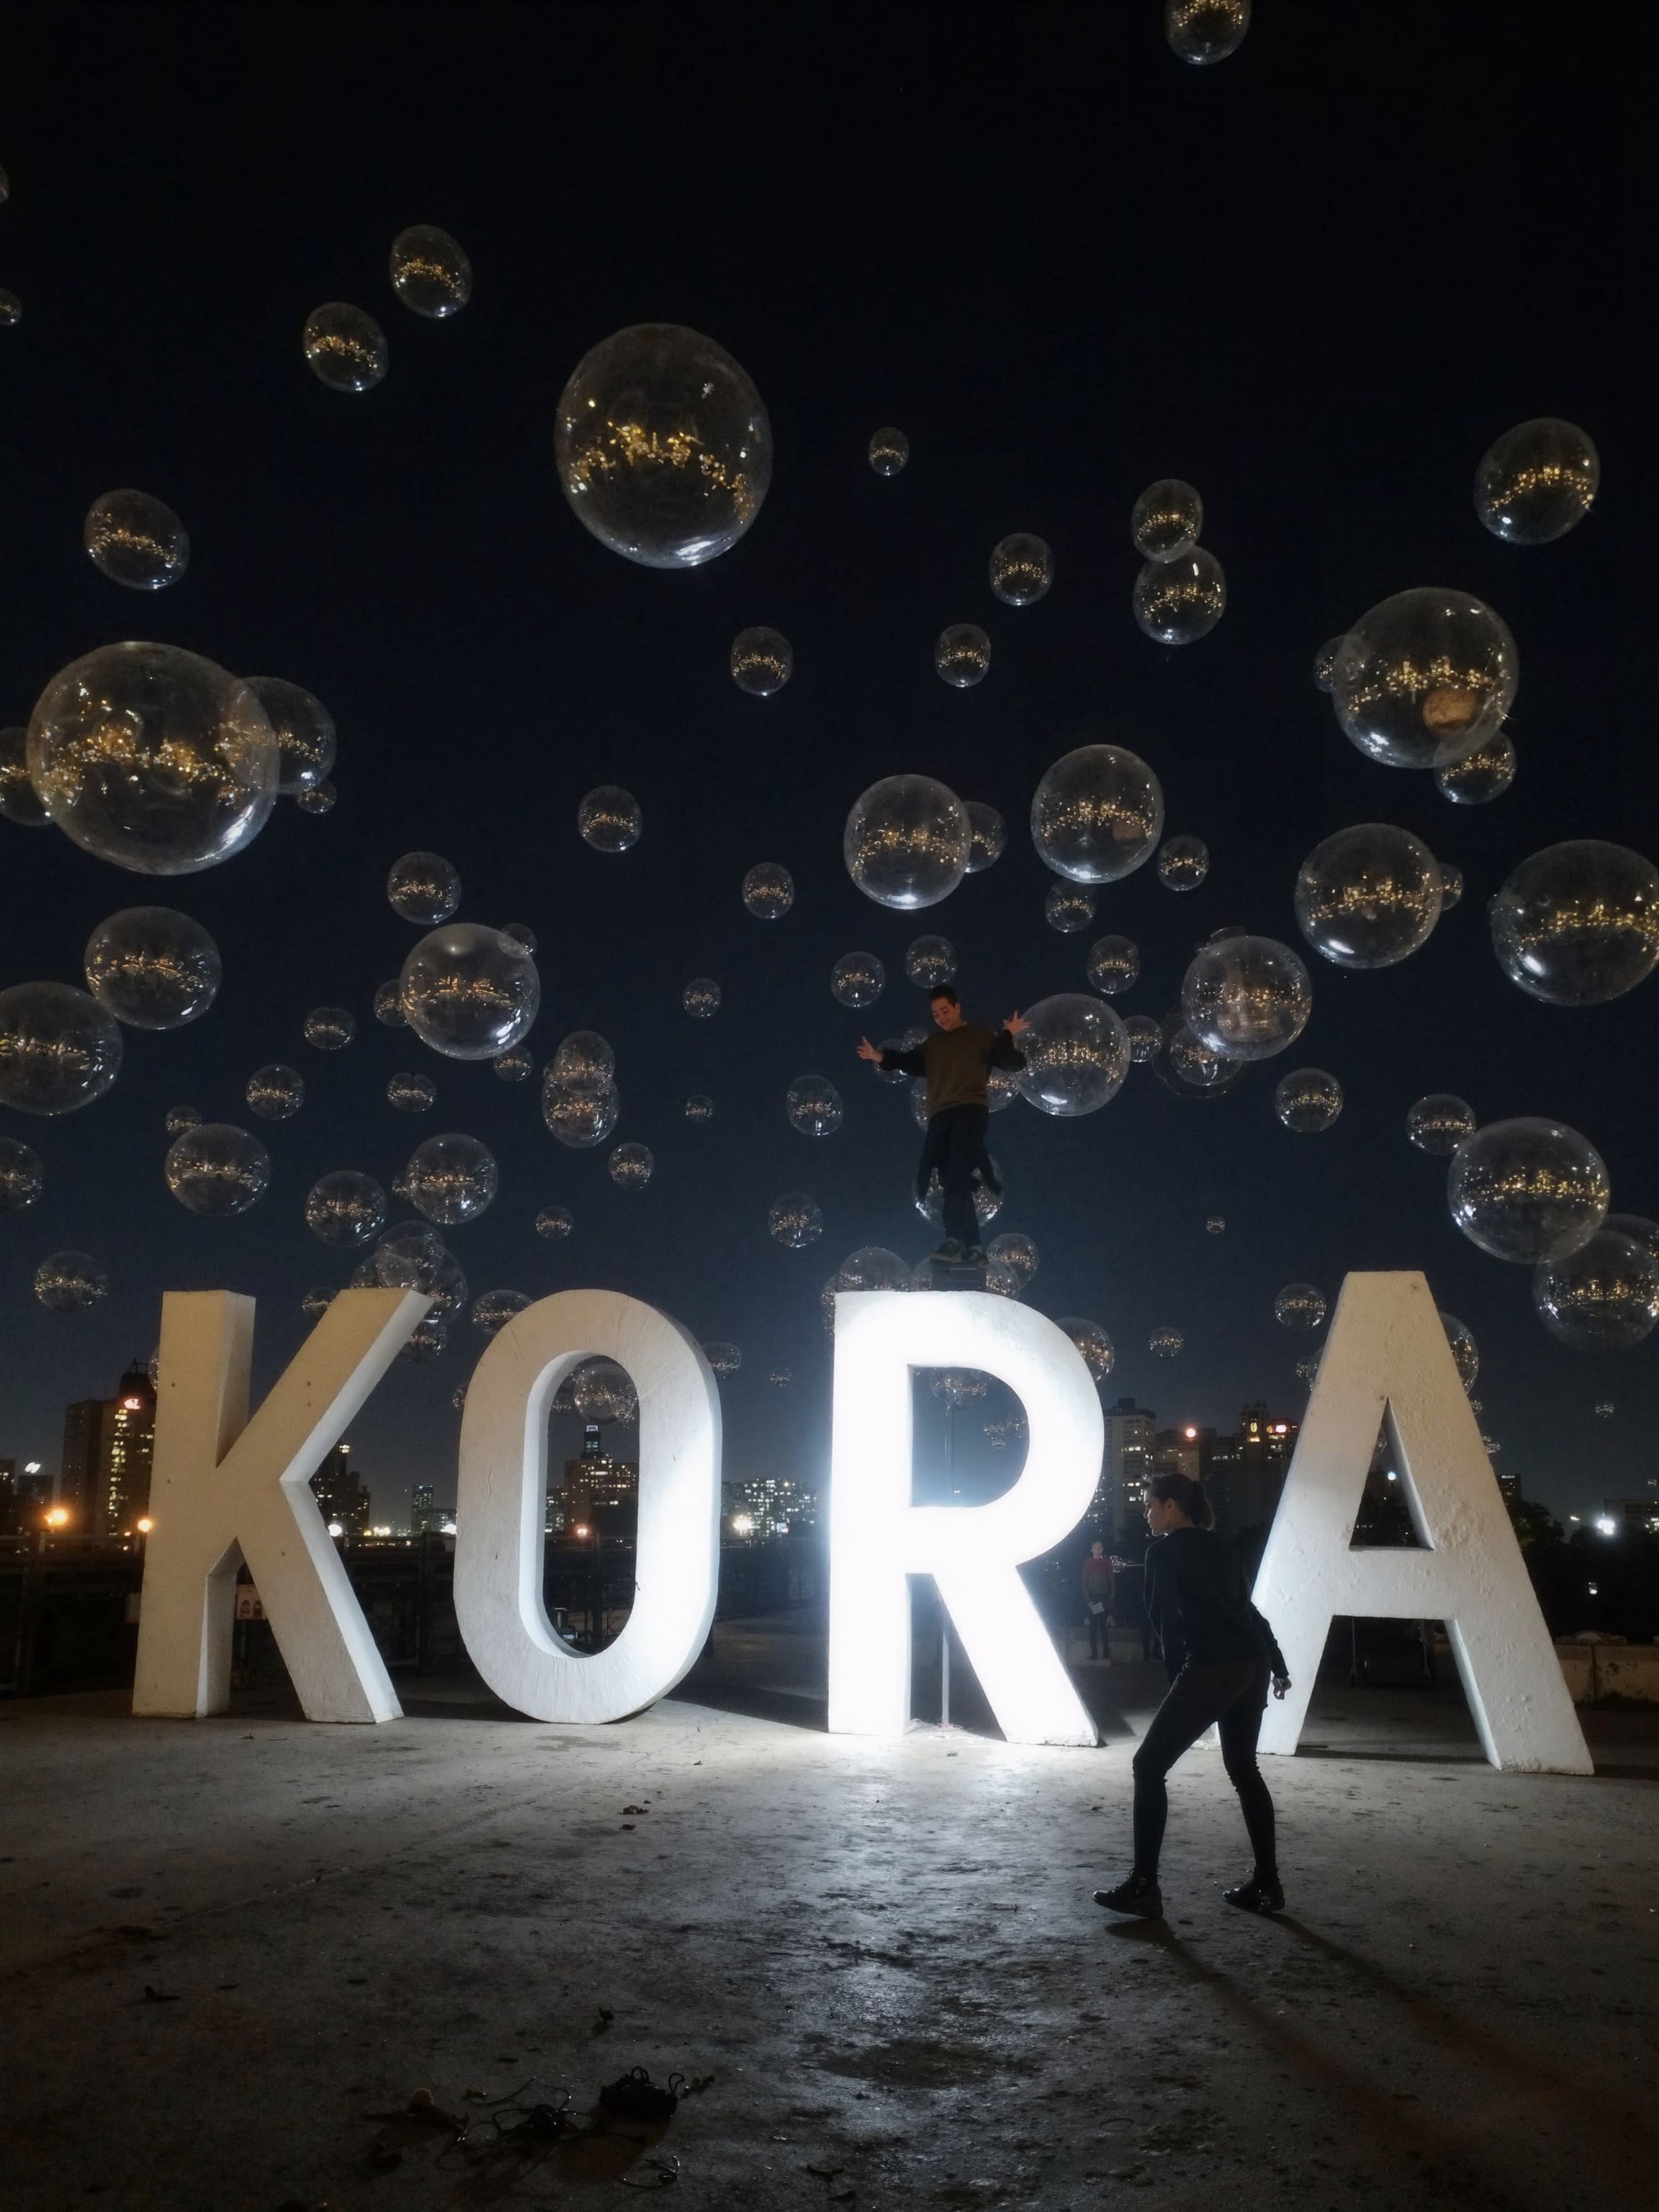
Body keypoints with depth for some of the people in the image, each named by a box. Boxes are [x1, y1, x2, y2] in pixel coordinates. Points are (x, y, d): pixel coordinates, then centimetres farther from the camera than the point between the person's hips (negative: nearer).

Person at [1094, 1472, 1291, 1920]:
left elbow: (1161, 1616, -5)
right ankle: (1266, 1886, 21)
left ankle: (1144, 1888, 0)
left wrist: (1178, 1675, 5)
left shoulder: (1164, 1550, -1)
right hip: (1253, 1664, 8)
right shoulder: (1218, 1547, 19)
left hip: (1211, 1669, -8)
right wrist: (1278, 1666, 26)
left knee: (1149, 1766, 1)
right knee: (1243, 1769, 21)